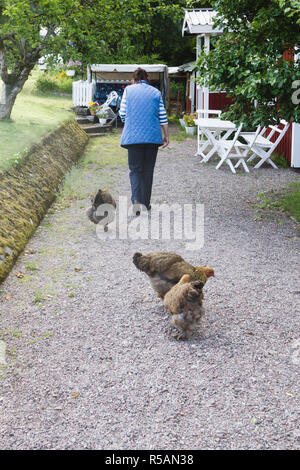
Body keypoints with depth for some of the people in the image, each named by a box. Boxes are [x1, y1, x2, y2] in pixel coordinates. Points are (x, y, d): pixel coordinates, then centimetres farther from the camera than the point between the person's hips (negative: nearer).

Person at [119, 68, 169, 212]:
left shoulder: (128, 90, 6)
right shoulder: (156, 92, 10)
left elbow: (122, 113, 4)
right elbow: (162, 117, 7)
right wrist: (166, 136, 13)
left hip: (133, 136, -1)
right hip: (153, 136, 1)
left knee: (135, 169, 4)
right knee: (148, 170, 11)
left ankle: (137, 201, -15)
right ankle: (146, 203, 17)